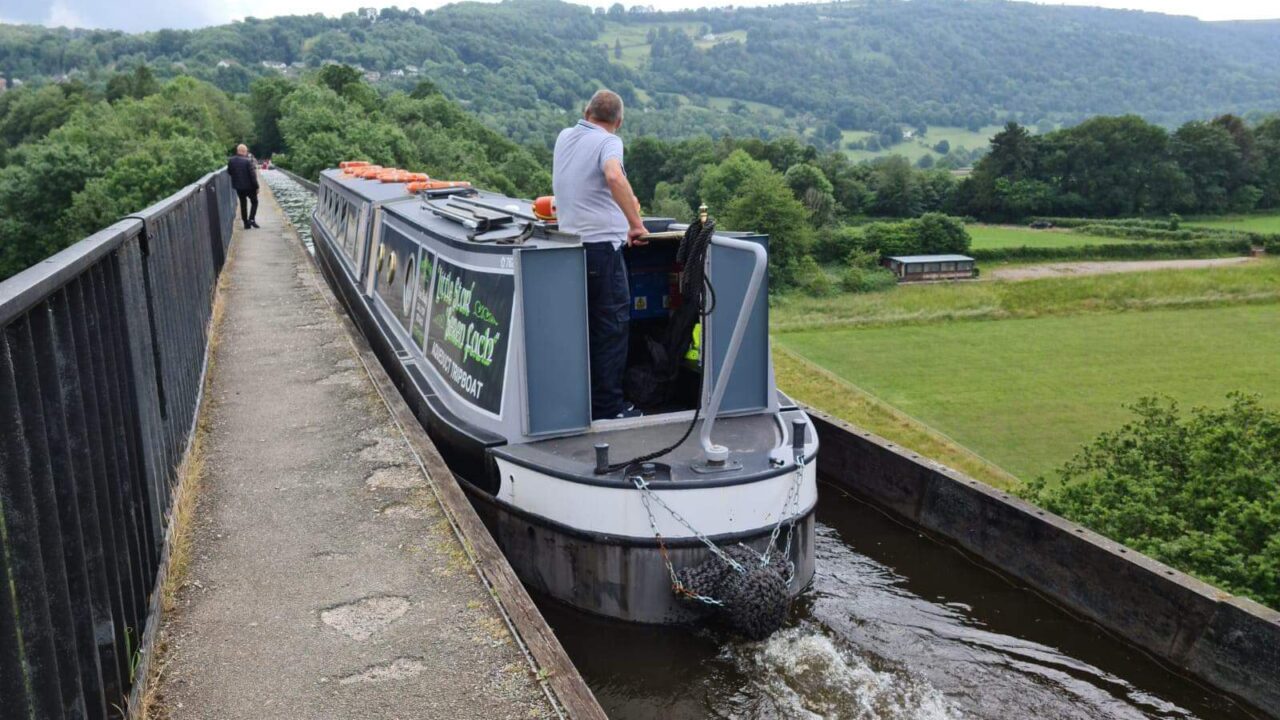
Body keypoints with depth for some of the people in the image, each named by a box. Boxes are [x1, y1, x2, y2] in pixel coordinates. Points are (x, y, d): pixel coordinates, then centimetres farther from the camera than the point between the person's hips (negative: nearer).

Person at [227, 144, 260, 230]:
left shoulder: (231, 161, -2)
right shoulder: (248, 161, -18)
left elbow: (229, 172, 8)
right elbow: (253, 175, -16)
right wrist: (256, 186, -10)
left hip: (238, 187, 5)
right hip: (249, 186, -5)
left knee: (243, 204, 13)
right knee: (254, 202, 12)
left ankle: (246, 223, 13)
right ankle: (251, 219, -3)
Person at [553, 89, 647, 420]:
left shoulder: (564, 137, 15)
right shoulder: (608, 141, -7)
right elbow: (615, 176, -30)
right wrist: (636, 223, -23)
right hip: (602, 242, -7)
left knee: (583, 326, 14)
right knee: (612, 326, 0)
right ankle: (607, 405, 2)